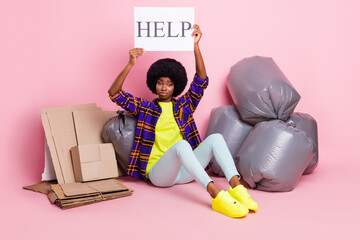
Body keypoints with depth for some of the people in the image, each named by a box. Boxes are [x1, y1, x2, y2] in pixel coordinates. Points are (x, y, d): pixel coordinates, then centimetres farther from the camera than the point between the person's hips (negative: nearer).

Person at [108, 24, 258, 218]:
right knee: (181, 144, -36)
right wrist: (131, 64, -12)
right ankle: (215, 194, -51)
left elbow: (201, 81, 6)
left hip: (184, 171, 3)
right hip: (158, 172, -3)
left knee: (216, 138, -21)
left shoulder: (184, 105, 18)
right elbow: (114, 93, 1)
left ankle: (235, 186, -40)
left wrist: (195, 45, -4)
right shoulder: (145, 107, 13)